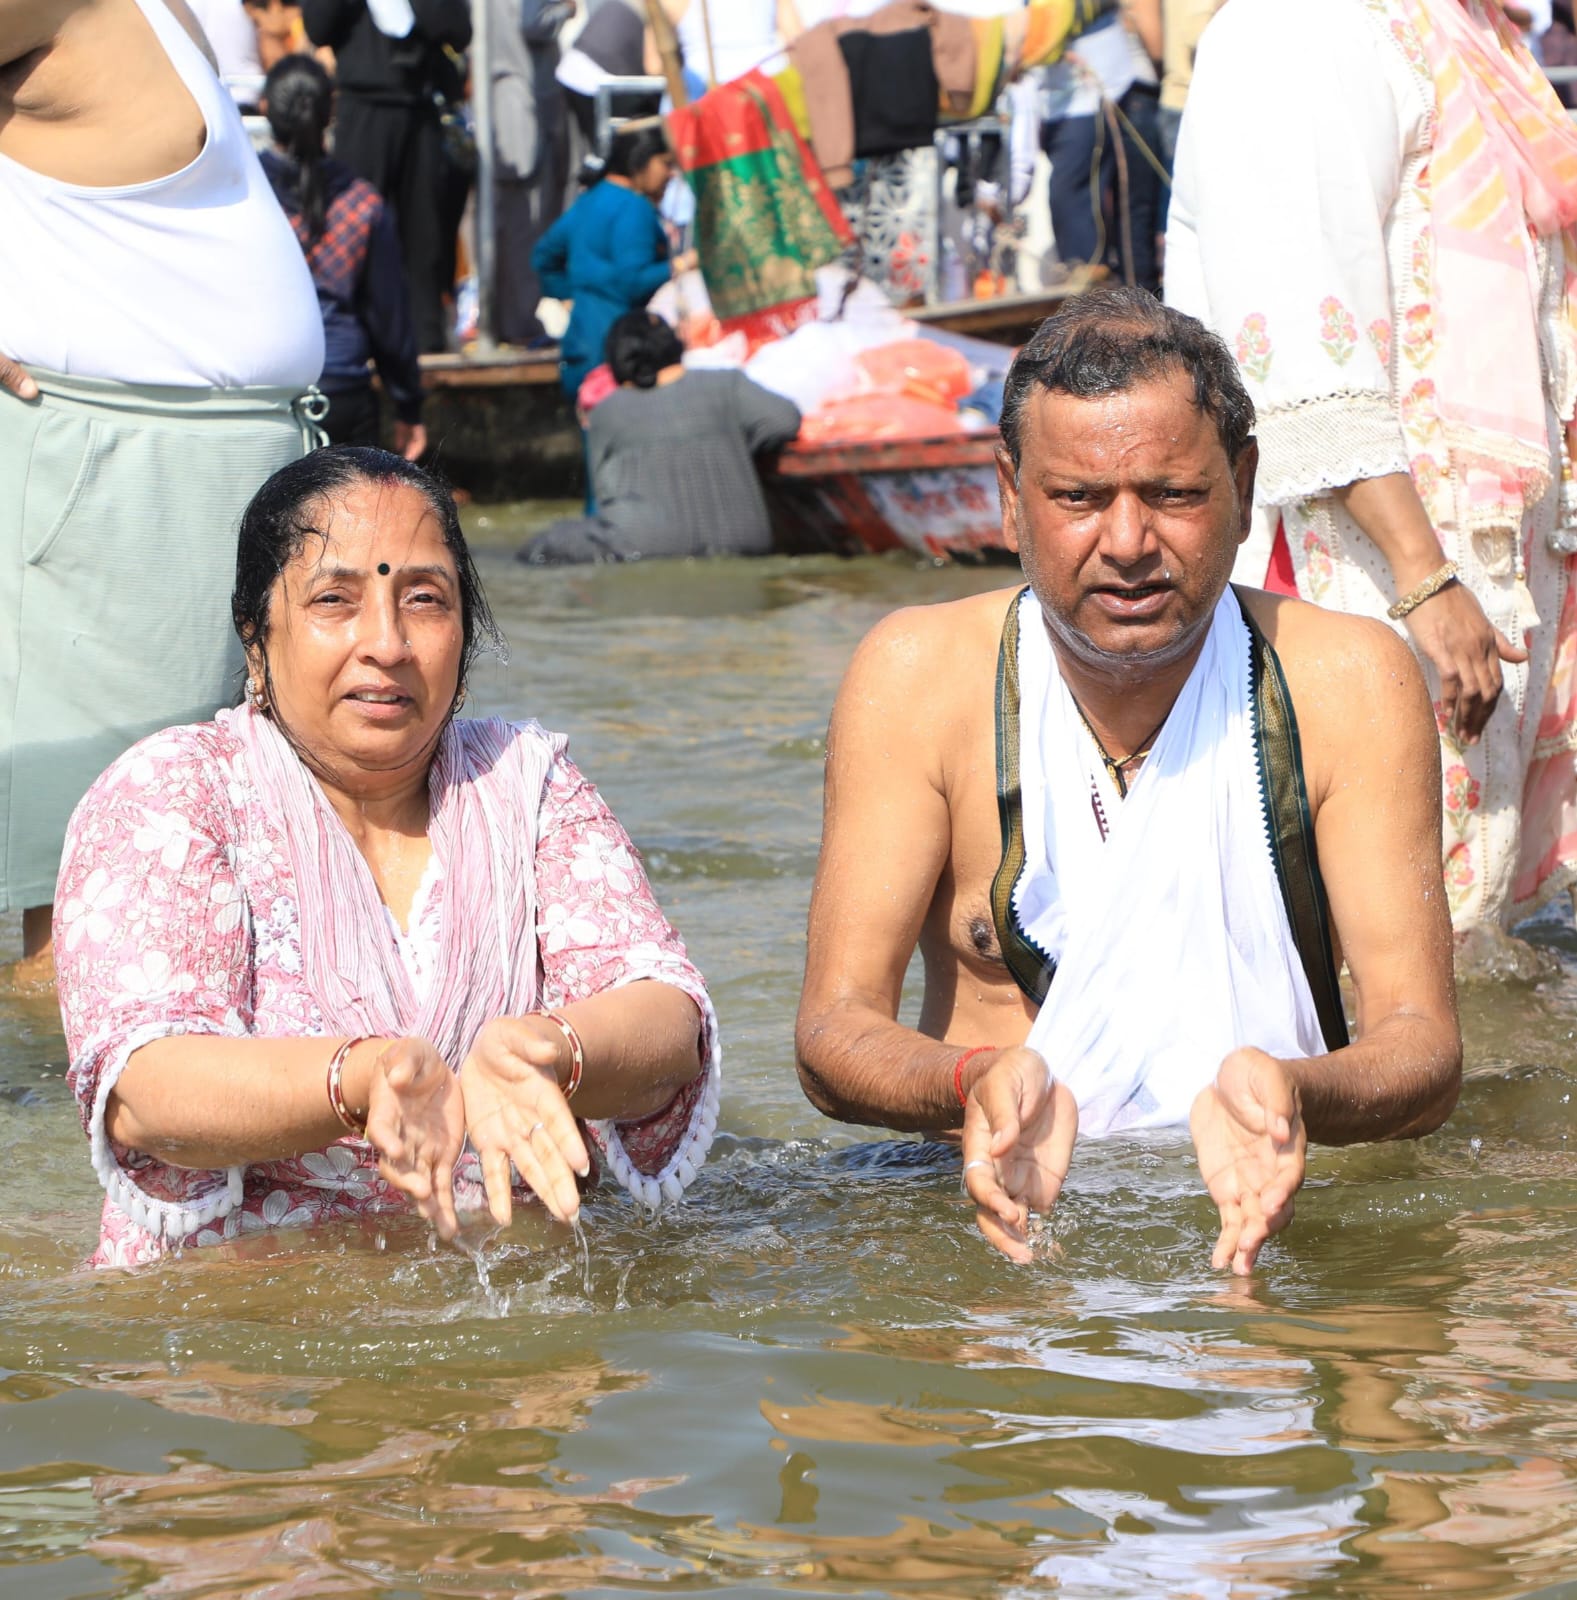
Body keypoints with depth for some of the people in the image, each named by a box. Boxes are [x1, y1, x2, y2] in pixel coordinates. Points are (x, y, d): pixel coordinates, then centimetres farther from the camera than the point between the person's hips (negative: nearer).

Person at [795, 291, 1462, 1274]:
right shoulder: (919, 682, -3)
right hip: (1008, 1203, 0)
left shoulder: (1352, 687, -3)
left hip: (1270, 1199, 0)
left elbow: (1425, 1050, -8)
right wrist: (977, 1083, -31)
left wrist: (1290, 1092, -33)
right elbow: (835, 1032, -7)